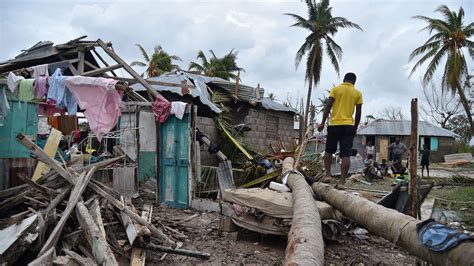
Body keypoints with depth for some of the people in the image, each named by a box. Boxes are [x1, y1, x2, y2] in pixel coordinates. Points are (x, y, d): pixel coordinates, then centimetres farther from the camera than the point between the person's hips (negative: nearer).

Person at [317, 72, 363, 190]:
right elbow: (358, 113, 8)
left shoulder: (335, 89, 5)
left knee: (329, 151, 15)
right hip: (349, 125, 1)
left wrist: (322, 122, -2)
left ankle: (327, 175, 7)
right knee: (346, 154, -2)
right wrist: (355, 127, 17)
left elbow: (328, 106, -3)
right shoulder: (358, 93, 9)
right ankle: (342, 182, -5)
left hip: (334, 124, -1)